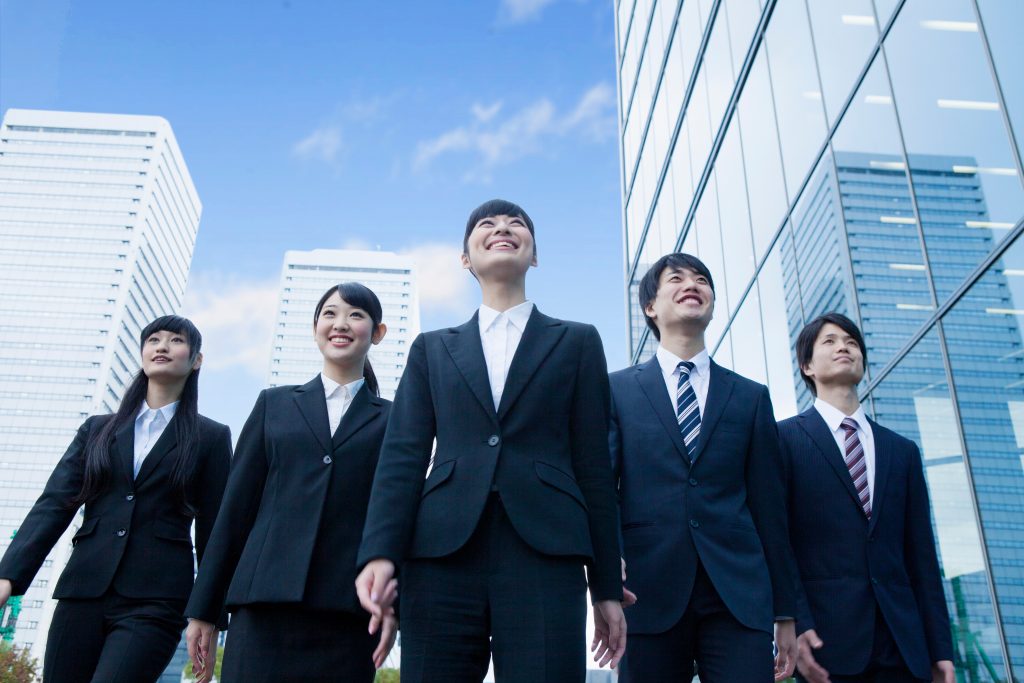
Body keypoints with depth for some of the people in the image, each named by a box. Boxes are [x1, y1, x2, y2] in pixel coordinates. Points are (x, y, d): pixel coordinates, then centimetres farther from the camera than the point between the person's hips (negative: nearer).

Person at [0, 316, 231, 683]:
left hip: (155, 600, -3)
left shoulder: (211, 438, 7)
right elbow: (54, 504, 6)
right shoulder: (98, 429, 15)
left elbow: (213, 531, 4)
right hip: (83, 590, 3)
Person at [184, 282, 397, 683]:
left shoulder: (393, 421, 10)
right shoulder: (274, 405, 15)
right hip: (265, 604, 1)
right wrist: (203, 609, 9)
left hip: (347, 611, -1)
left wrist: (392, 604, -7)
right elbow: (236, 506, 12)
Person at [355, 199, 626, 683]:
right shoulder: (433, 349, 19)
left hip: (544, 556, -1)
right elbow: (402, 456, 8)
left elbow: (593, 464, 10)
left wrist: (607, 587, 6)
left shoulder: (577, 342, 16)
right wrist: (380, 552, -8)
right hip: (441, 557, 2)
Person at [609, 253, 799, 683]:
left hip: (738, 595, 1)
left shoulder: (751, 397, 14)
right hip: (649, 591, -1)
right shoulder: (618, 389, 11)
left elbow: (769, 507, 12)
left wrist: (786, 613, 11)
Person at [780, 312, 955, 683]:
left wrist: (940, 648, 8)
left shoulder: (903, 451, 16)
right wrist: (795, 624, -14)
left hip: (902, 642, 4)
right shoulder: (785, 438, 3)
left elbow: (921, 556, 12)